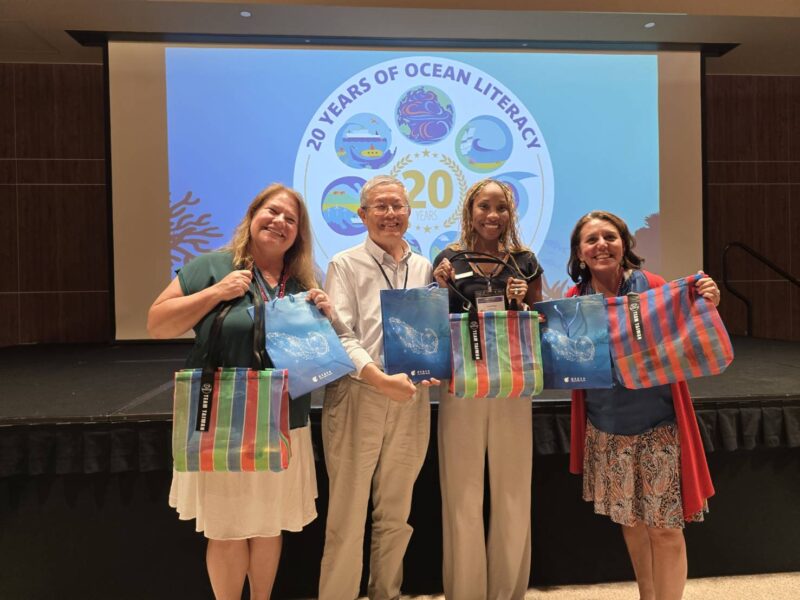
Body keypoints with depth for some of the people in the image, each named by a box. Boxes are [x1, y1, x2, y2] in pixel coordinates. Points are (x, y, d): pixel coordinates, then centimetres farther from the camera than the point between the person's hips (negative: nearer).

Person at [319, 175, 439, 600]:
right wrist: (383, 380, -21)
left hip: (410, 402, 4)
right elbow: (340, 336, -9)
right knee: (348, 514, 3)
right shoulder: (345, 265, 0)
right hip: (357, 398, -4)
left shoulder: (424, 268, 13)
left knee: (396, 512, 15)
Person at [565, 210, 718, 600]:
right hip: (605, 430, 3)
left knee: (665, 527, 5)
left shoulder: (652, 287, -11)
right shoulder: (573, 300, -4)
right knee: (630, 520, 18)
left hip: (657, 426, -3)